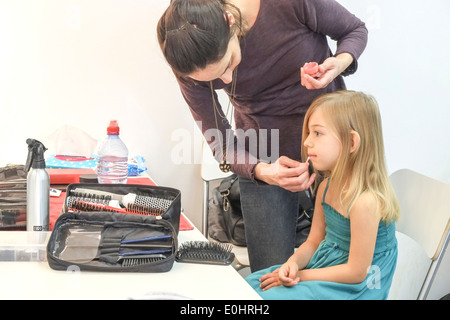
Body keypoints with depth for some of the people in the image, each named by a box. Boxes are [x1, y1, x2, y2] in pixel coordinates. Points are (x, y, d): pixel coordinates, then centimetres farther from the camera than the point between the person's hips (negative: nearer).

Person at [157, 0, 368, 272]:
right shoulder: (193, 64, -20)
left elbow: (355, 30, -5)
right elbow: (220, 142, -8)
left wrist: (340, 63, -28)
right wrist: (261, 171, -28)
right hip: (263, 157, 0)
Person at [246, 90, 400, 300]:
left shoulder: (365, 200, -26)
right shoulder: (326, 187, 2)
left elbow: (356, 272, -22)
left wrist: (300, 275, -15)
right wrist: (293, 263, -11)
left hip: (352, 288, -8)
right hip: (323, 263, 9)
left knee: (269, 295, -20)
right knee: (250, 284, 4)